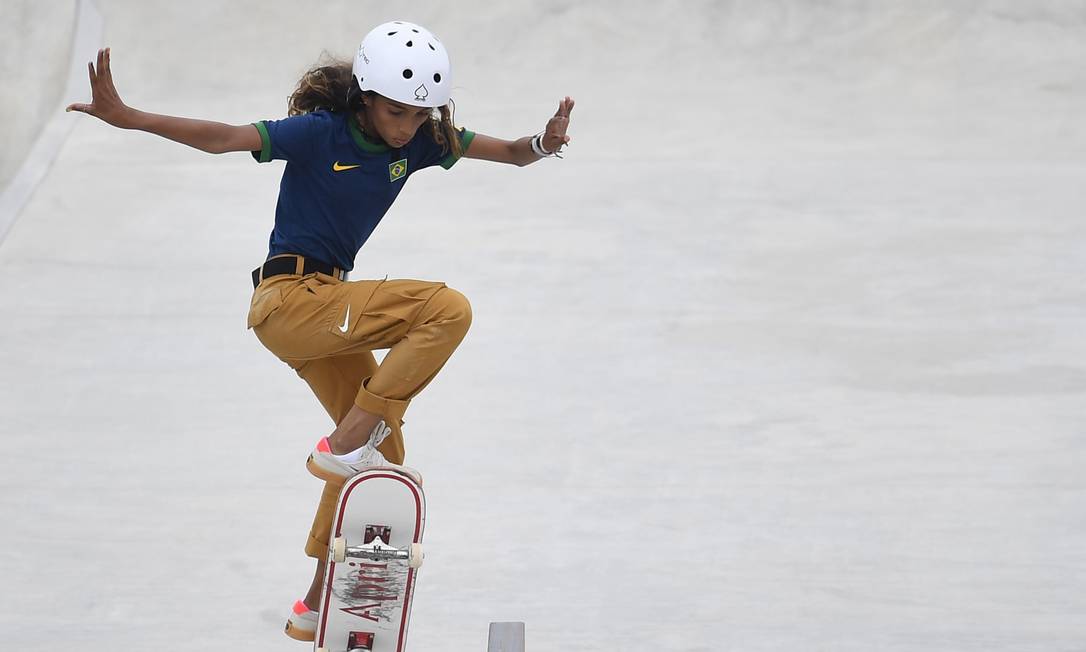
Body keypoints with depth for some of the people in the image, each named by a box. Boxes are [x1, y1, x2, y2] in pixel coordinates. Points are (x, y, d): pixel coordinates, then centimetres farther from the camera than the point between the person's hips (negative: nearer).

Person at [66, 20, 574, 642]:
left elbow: (508, 151, -2)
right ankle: (344, 446, -17)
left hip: (323, 304, 8)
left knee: (382, 446, 15)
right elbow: (223, 138, -25)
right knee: (447, 308, -21)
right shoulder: (320, 132, -16)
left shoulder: (421, 140, 1)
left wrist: (542, 144, -26)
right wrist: (129, 118, -36)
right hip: (289, 297, -8)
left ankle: (322, 602, 24)